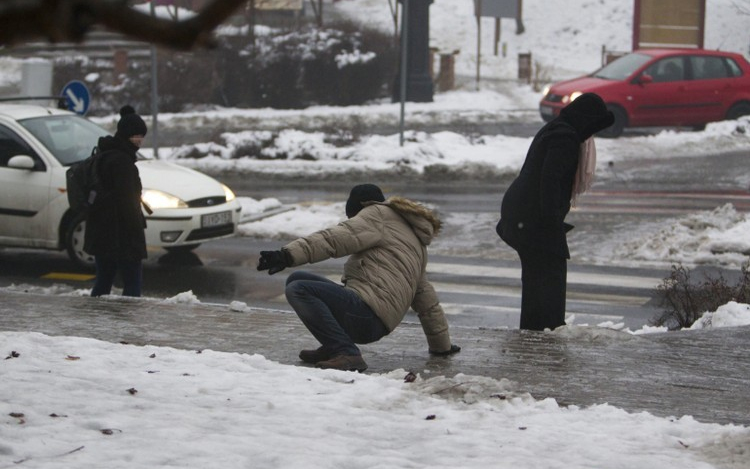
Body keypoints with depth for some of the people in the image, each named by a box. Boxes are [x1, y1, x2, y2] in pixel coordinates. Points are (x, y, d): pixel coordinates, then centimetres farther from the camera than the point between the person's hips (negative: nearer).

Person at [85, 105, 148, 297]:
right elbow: (126, 199, -19)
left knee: (103, 282, 14)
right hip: (121, 234, -10)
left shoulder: (105, 155, 15)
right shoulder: (121, 160, -16)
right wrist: (138, 224, -13)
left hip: (100, 233, 10)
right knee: (133, 282, -6)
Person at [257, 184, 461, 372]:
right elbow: (426, 299, 37)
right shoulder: (415, 243, 32)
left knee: (298, 290, -19)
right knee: (296, 278, 13)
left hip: (366, 313, -9)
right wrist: (441, 345, 44)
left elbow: (334, 239, -13)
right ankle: (335, 348, 8)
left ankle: (346, 354, -23)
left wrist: (289, 255, -23)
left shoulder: (378, 214, 5)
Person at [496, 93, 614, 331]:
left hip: (519, 211, 10)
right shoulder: (565, 138, -15)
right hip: (537, 218, -10)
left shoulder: (552, 130, 18)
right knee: (551, 274, -6)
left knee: (534, 275, 16)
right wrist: (552, 219, -24)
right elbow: (550, 179, -24)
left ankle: (530, 329, 23)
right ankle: (549, 329, -6)